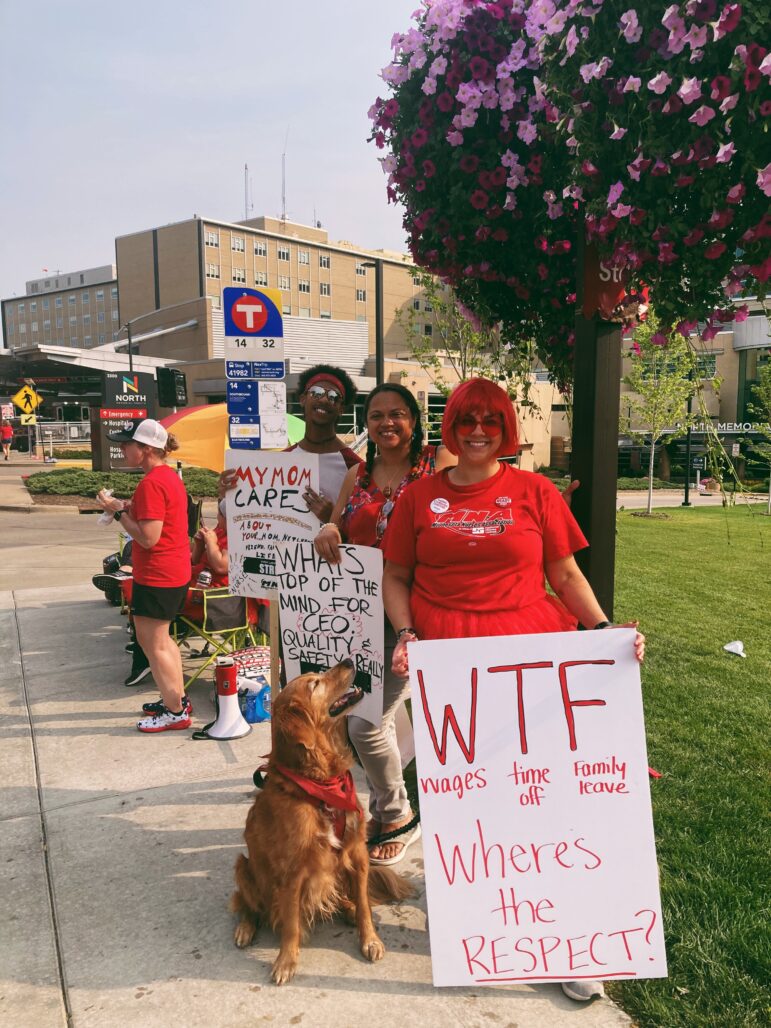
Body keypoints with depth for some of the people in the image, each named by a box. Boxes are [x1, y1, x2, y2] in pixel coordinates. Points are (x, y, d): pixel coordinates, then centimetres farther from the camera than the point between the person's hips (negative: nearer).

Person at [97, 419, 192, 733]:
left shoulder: (151, 484, -21)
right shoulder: (170, 476, 10)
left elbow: (148, 538, -24)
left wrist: (119, 511, -14)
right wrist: (131, 507, 7)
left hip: (157, 577, -10)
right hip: (176, 573, 10)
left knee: (153, 644, 2)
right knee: (160, 639, 21)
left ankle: (176, 712, 13)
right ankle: (178, 699, 31)